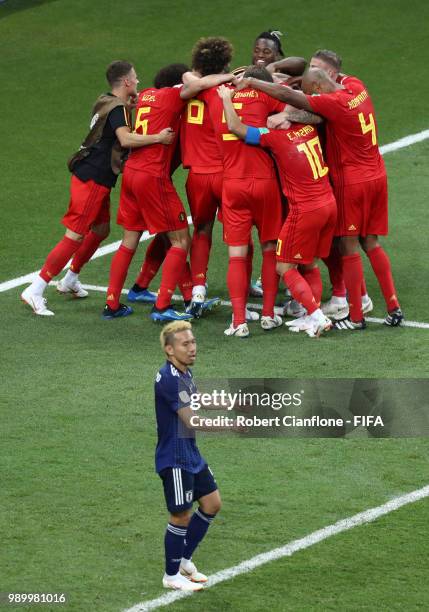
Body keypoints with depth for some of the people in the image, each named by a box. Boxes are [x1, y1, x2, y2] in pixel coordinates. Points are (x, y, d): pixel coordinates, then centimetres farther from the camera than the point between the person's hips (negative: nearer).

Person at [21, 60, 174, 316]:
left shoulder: (106, 102, 11)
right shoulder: (118, 108, -16)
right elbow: (125, 139, -34)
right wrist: (158, 138, -35)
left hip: (97, 181, 10)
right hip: (92, 180, -10)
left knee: (100, 231, 21)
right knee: (75, 237, -8)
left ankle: (70, 280, 35)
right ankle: (36, 290, -7)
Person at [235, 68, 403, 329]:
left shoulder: (333, 103, -19)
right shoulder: (360, 92, 5)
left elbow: (287, 95, -22)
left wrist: (251, 82, -12)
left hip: (352, 182, -8)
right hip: (377, 177, 8)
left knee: (349, 246, 0)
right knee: (371, 243, 13)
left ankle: (356, 317, 2)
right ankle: (394, 307, 9)